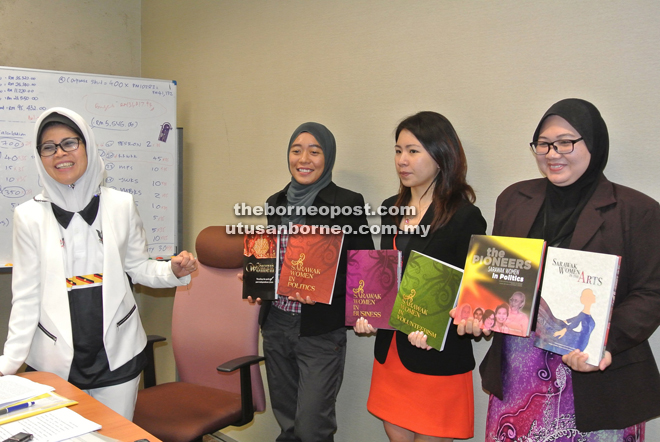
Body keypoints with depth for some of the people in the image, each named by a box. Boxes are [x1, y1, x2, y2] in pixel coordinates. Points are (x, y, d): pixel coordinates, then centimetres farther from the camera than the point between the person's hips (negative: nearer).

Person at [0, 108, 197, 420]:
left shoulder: (121, 205, 0)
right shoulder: (29, 215, -2)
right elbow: (26, 296, 0)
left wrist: (173, 270, -11)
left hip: (118, 354, 1)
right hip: (55, 360, 0)